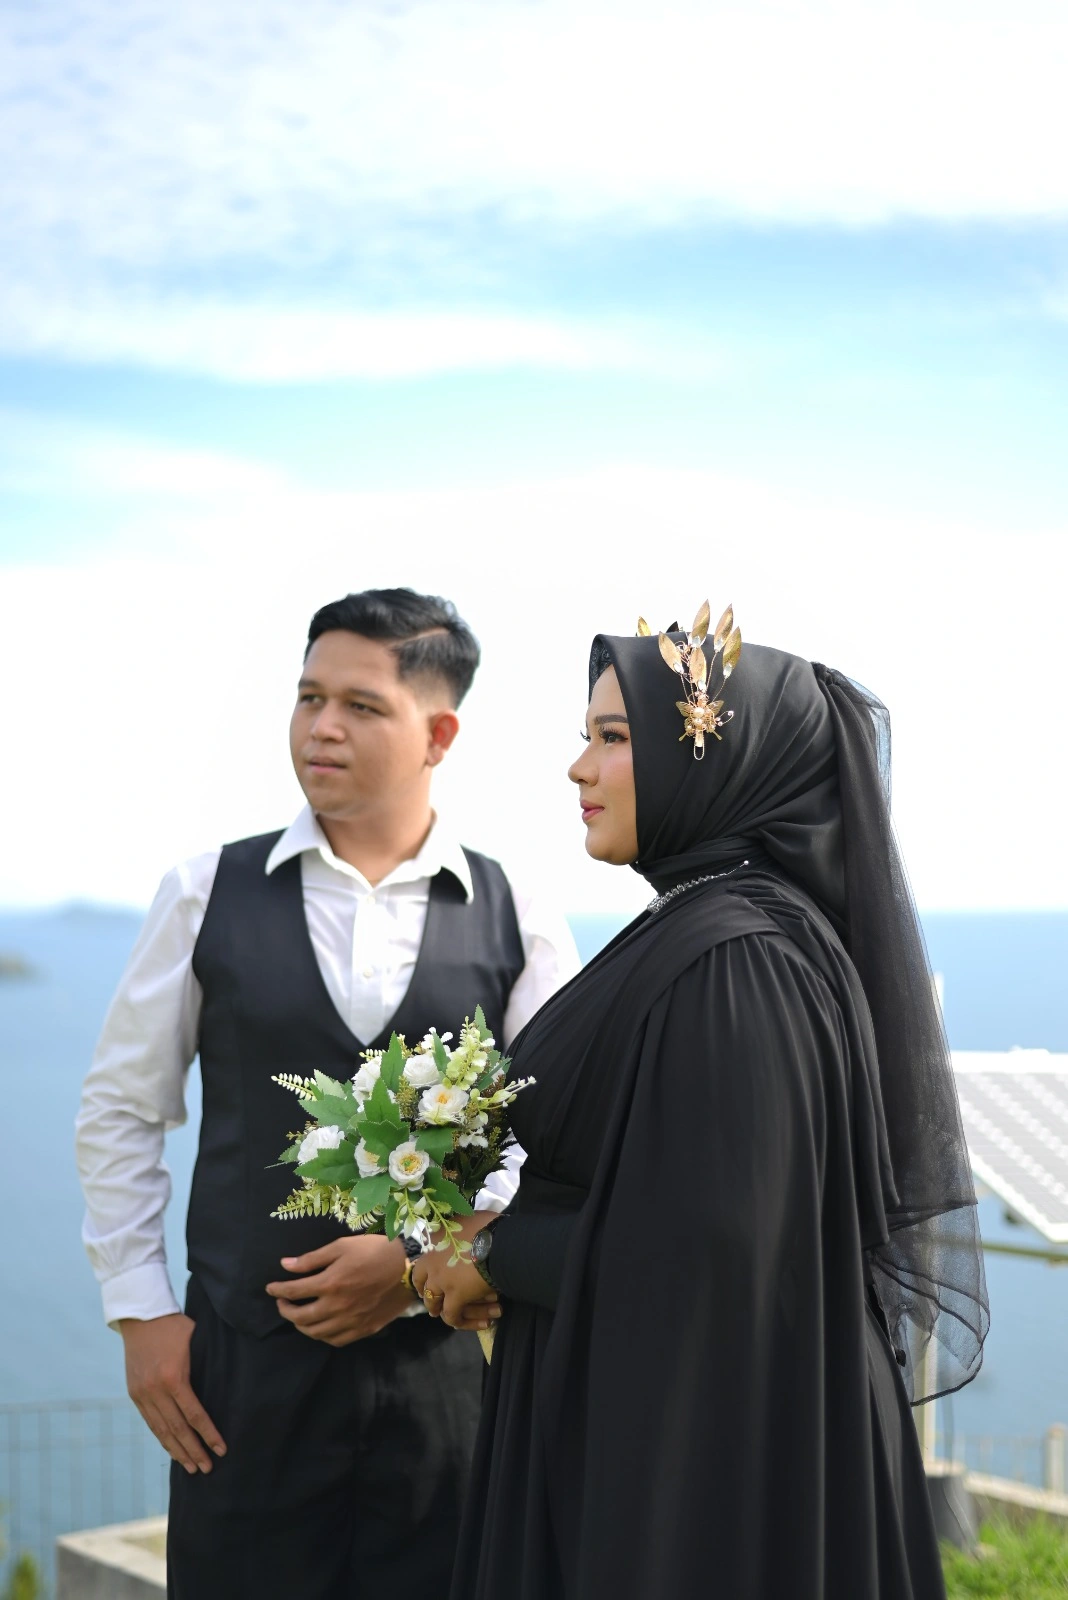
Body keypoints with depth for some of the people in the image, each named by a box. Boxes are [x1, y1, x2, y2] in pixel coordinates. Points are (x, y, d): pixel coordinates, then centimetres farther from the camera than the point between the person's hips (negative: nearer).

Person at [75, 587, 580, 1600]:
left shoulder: (515, 922, 1)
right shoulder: (209, 896, 2)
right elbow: (119, 1110, 7)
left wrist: (422, 1256, -10)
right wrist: (140, 1310, 1)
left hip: (444, 1361, 0)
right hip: (245, 1362, 0)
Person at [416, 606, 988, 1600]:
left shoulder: (732, 961, -21)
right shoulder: (700, 927, 9)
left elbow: (706, 1241, -26)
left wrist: (497, 1254, -13)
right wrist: (512, 1238, 4)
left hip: (695, 1454, -9)